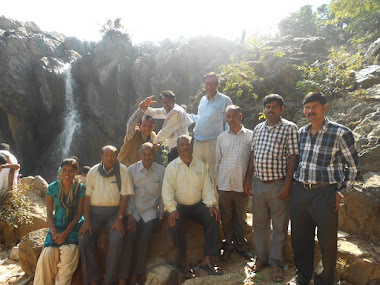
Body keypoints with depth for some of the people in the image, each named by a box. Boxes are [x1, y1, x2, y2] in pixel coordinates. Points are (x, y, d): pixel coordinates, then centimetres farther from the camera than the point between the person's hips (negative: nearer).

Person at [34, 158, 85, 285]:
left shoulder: (80, 188, -5)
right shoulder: (53, 187, 1)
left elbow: (79, 213, -5)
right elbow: (49, 212, 4)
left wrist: (65, 233, -13)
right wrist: (54, 231, -11)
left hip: (74, 226, -2)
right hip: (57, 225, 2)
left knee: (69, 251, -27)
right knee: (47, 254, -21)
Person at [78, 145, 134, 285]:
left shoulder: (123, 170, -3)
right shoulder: (93, 171, 5)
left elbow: (125, 196, -4)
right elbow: (87, 196, 4)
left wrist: (119, 219, -13)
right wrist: (86, 220, -6)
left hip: (114, 211, -2)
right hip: (94, 211, 3)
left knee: (116, 239, -26)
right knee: (84, 239, -19)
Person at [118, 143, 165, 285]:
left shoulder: (161, 170, 3)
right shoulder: (132, 169, 4)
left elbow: (163, 194, 4)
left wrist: (161, 214, -1)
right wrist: (129, 215, -6)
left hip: (151, 210, 0)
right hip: (134, 210, 1)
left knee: (145, 235, -23)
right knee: (131, 236, -20)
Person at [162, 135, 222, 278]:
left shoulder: (201, 165, 7)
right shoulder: (172, 167, -1)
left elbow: (207, 186, 4)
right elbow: (167, 190, -8)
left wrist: (211, 204, -10)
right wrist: (172, 210, -21)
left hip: (198, 204, 3)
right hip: (179, 205, -2)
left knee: (213, 218, -22)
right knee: (175, 224, -31)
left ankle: (207, 260, -15)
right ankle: (182, 262, -13)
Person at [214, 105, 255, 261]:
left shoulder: (251, 136, 2)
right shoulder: (221, 137, 9)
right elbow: (217, 161, 12)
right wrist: (216, 181, 8)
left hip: (242, 185, -1)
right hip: (224, 185, 2)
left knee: (241, 218, 11)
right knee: (226, 217, 10)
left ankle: (241, 246, 28)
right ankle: (228, 245, 27)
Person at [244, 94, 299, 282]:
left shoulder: (289, 128, -5)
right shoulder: (258, 128, 11)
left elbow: (293, 157, -10)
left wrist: (287, 184, -16)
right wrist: (248, 178, 11)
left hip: (278, 185, -5)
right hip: (259, 183, 5)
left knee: (280, 226, 8)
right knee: (259, 224, 15)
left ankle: (276, 263, 24)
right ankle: (261, 258, 32)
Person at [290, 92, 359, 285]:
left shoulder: (341, 133, -6)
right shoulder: (301, 132, 9)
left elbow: (353, 165, 0)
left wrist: (341, 192, -4)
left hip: (325, 193, -4)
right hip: (299, 191, 5)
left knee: (327, 241, 8)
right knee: (300, 238, 14)